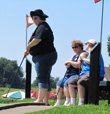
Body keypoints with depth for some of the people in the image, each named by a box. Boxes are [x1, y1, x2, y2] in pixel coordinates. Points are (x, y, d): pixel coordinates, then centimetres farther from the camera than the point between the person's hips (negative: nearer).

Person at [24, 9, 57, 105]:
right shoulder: (43, 27, 23)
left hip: (44, 56, -11)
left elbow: (37, 40, -25)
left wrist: (28, 46, -8)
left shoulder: (42, 27, -11)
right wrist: (29, 51, 16)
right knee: (46, 78, 9)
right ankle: (46, 101, 11)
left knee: (42, 78, -12)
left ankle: (40, 100, -14)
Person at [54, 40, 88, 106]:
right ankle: (58, 103, -3)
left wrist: (69, 62, -7)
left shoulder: (83, 54, -7)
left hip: (78, 75, -10)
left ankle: (68, 102, -28)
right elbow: (67, 66, 21)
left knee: (66, 83, -29)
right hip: (70, 75, 10)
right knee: (59, 83, 0)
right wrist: (67, 65, -3)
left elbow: (78, 65, -21)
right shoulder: (75, 56, 23)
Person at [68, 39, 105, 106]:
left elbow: (91, 61, -19)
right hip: (86, 74, 11)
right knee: (71, 83, 0)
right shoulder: (89, 53, 29)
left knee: (80, 82, -36)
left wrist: (83, 59, -4)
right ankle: (73, 102, -10)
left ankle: (81, 102, -33)